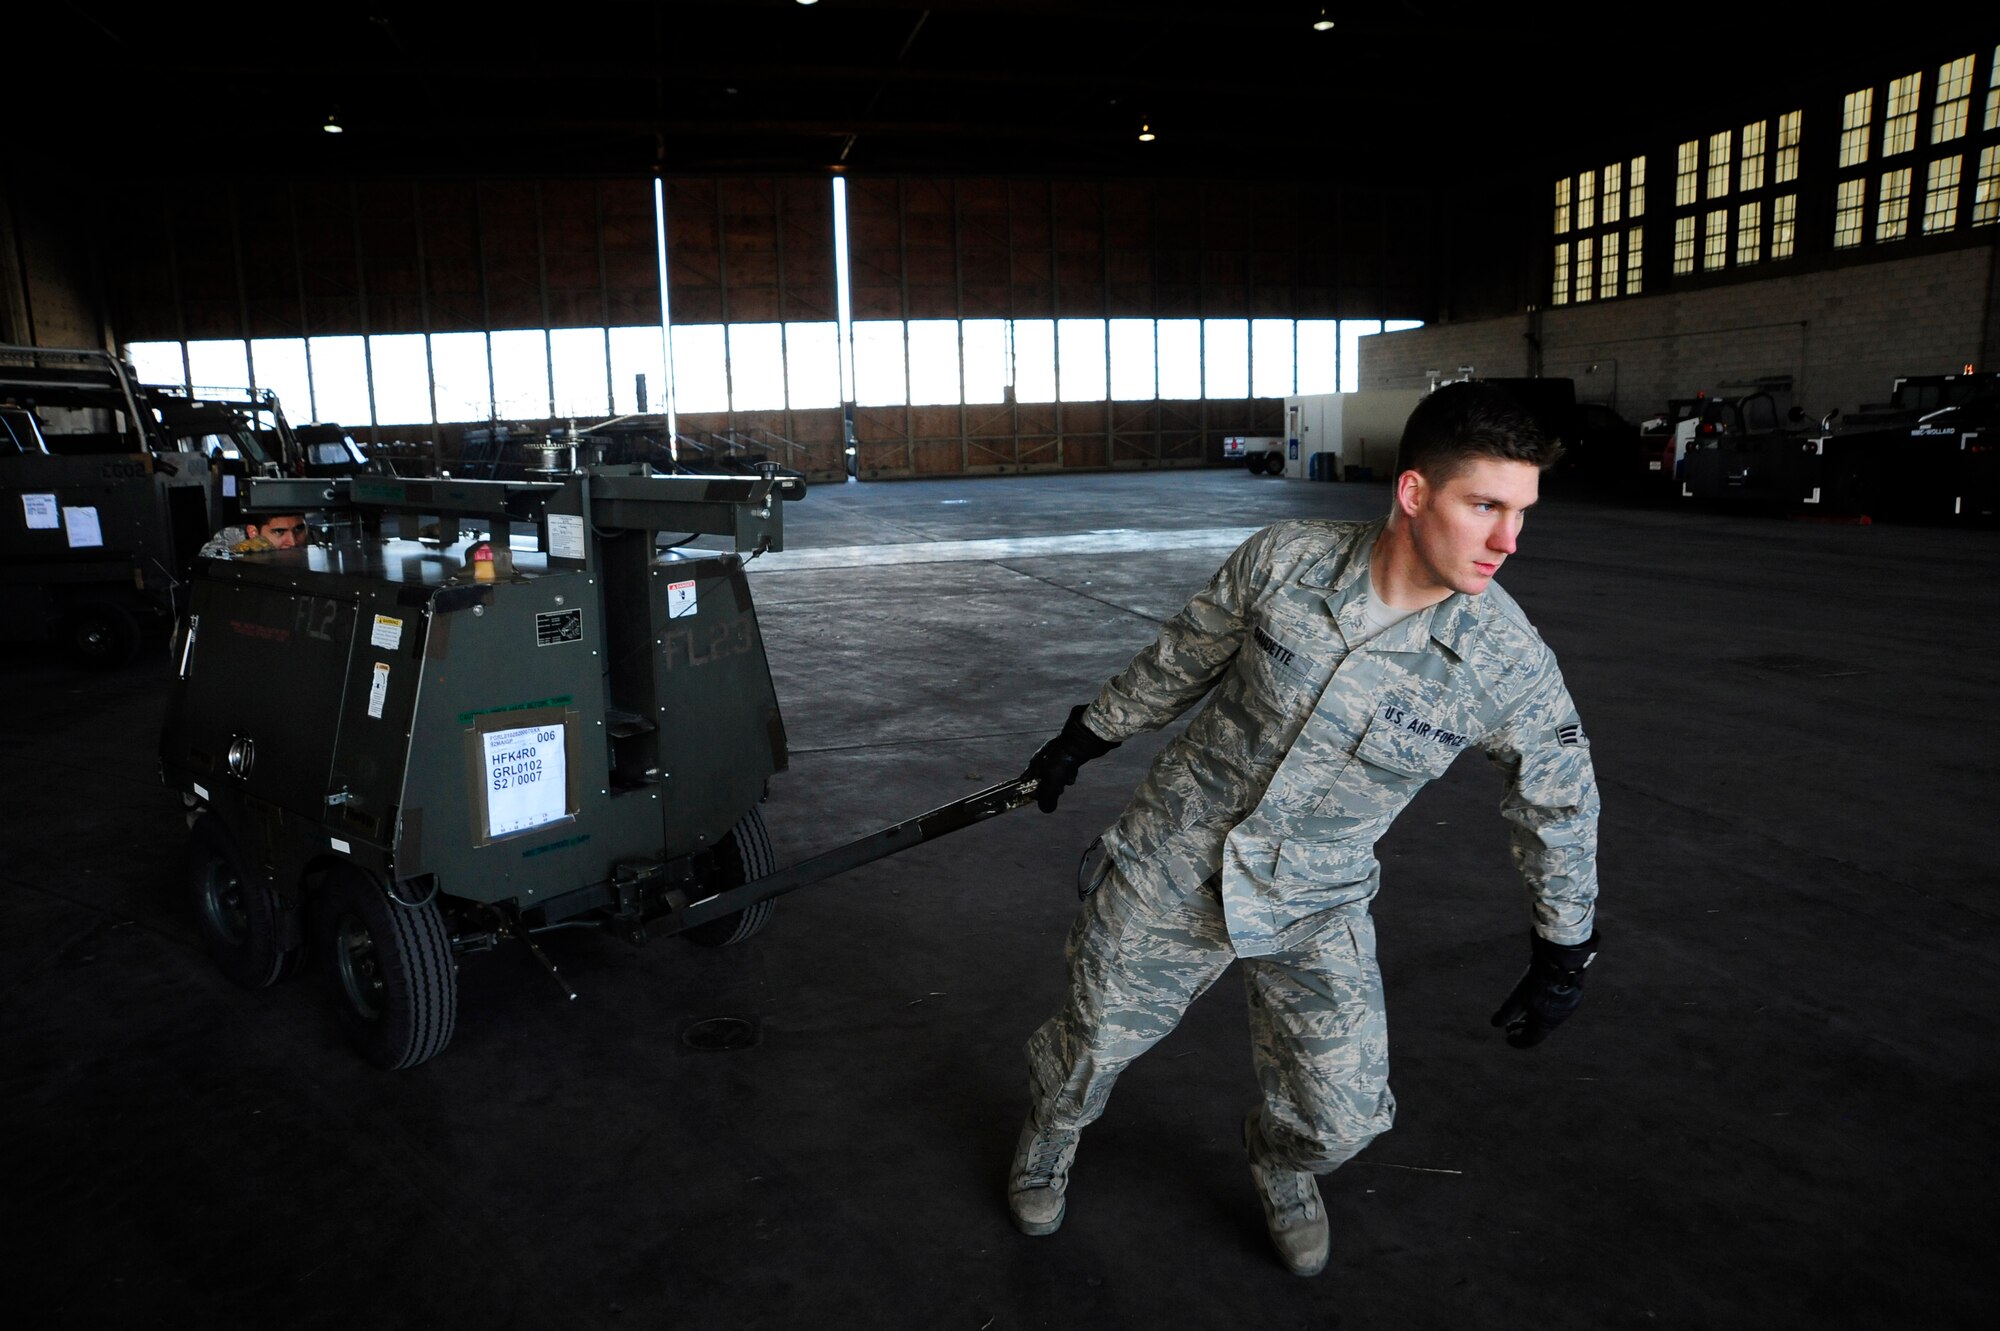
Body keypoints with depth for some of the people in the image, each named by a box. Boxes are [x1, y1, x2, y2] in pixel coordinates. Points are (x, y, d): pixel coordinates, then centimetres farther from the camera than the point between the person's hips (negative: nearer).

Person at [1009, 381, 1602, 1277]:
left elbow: (1560, 803, -1)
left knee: (1343, 1120, 1)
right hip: (1173, 863, 0)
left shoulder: (1510, 665, -19)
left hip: (1316, 910, 0)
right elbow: (1183, 658, 0)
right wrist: (1088, 735, 12)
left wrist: (1563, 953, 5)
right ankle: (1049, 1133, 51)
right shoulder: (1280, 561, -19)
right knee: (1091, 1050, 13)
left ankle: (1282, 1163, 40)